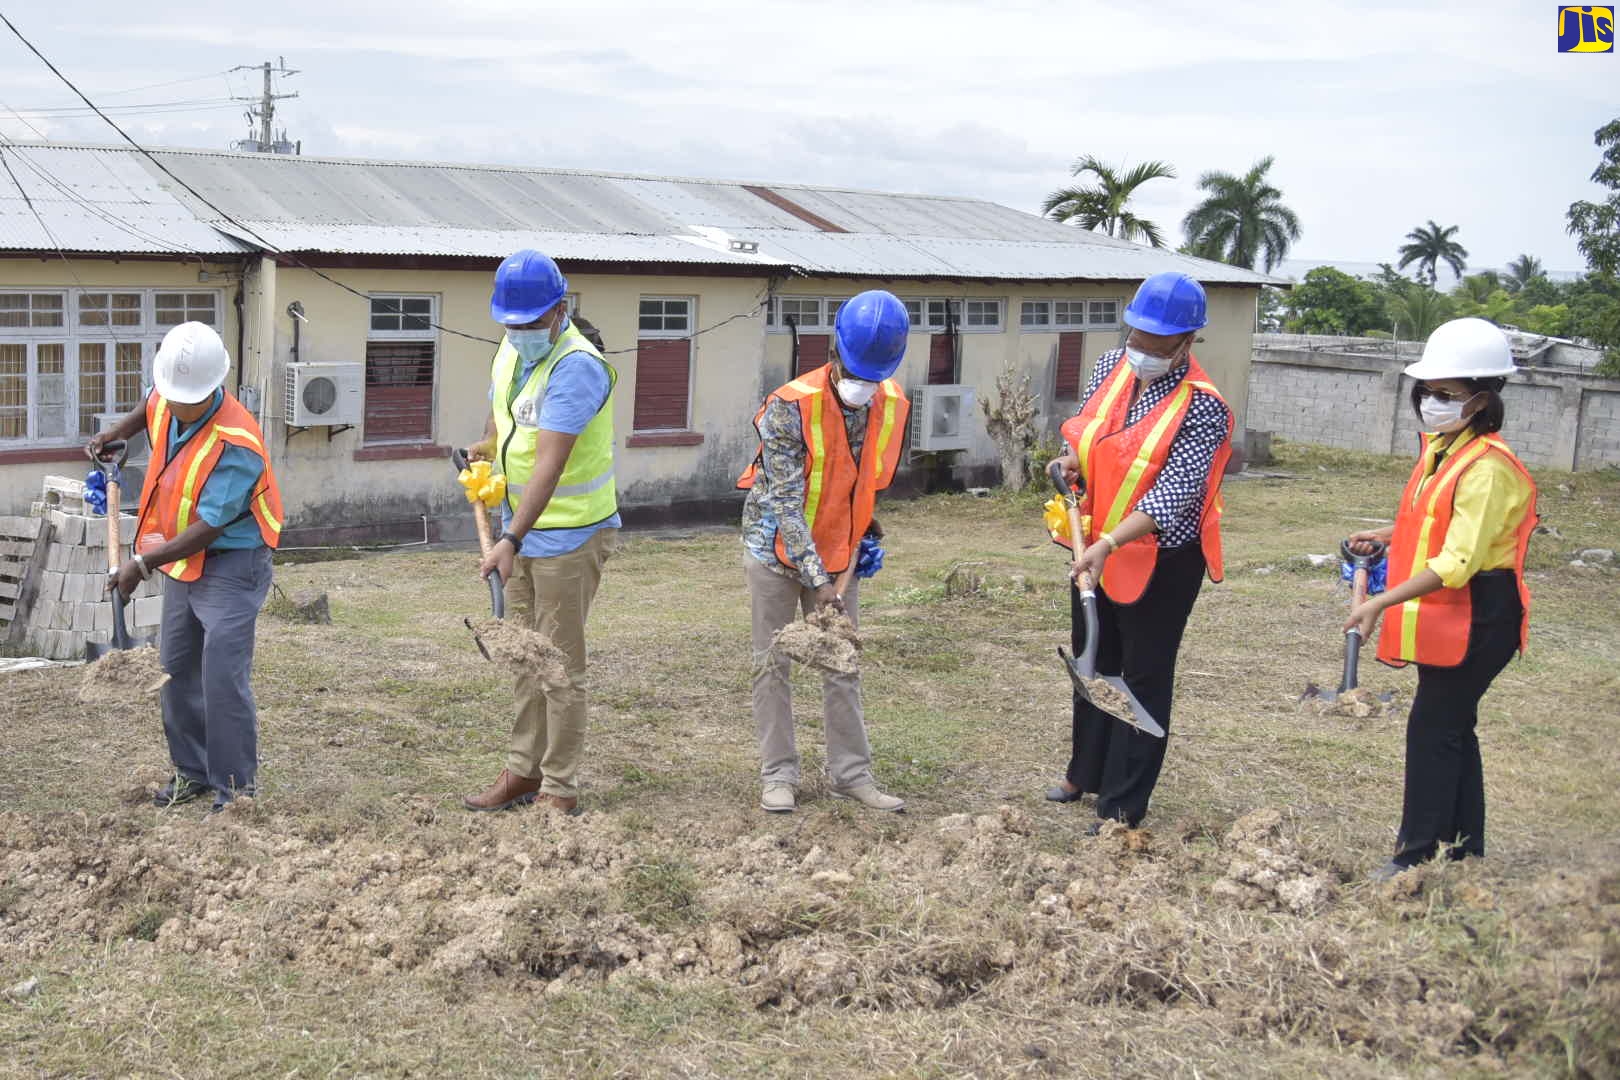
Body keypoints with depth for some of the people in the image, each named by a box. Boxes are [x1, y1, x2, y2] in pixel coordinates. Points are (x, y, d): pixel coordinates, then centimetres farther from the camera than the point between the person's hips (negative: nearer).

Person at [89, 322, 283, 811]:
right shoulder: (167, 403, -4)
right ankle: (193, 771, 28)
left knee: (223, 675, -14)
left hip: (231, 564, -9)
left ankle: (236, 788, -4)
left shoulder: (235, 445, -29)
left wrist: (143, 563, -24)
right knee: (177, 669, 14)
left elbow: (207, 529, -28)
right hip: (183, 562, 9)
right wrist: (119, 431, 10)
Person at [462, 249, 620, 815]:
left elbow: (549, 465, -31)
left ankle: (560, 790, 7)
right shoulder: (510, 353, 5)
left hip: (569, 534, -8)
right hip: (520, 530, 9)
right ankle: (523, 772, 26)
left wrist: (512, 540, -36)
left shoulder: (577, 366, -22)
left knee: (560, 664, -2)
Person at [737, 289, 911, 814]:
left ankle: (851, 773, 17)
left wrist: (850, 562, -4)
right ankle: (778, 775, 13)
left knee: (843, 665, 8)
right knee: (772, 665, 3)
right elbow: (786, 502, -24)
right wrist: (817, 580, -27)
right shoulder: (791, 406, -24)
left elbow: (871, 487, 3)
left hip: (837, 553, 4)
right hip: (777, 549, -4)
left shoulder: (893, 406, -8)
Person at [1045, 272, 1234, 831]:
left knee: (1144, 679, 4)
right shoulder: (1110, 367, -2)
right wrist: (1072, 460, -6)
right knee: (1092, 664, 21)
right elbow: (1081, 430, 16)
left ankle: (1123, 806, 14)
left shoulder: (1202, 406, -22)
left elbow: (1173, 493, -29)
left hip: (1160, 560, -7)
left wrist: (1108, 544, -38)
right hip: (1094, 550, 7)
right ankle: (1086, 773, 41)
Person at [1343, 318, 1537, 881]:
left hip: (1477, 619, -10)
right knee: (1453, 728, 16)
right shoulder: (1440, 450, 9)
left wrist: (1382, 602, -27)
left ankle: (1417, 853, 5)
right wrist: (1383, 537, 7)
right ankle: (1465, 845, 28)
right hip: (1444, 617, 10)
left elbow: (1457, 563, -25)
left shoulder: (1487, 467, -20)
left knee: (1433, 727, -5)